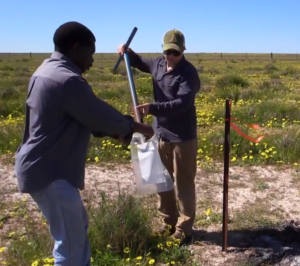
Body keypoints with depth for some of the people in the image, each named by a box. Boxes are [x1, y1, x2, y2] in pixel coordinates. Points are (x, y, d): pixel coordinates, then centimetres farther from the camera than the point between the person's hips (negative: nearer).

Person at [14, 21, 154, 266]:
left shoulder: (46, 71, 11)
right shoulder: (68, 81, -23)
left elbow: (86, 118, 17)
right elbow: (103, 116, -14)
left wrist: (118, 132, 14)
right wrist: (138, 127, 4)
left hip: (44, 168, 11)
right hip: (50, 173, -11)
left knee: (78, 226, 23)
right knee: (70, 243, 1)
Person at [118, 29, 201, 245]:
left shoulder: (189, 73, -17)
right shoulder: (158, 64, 5)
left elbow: (181, 104, -28)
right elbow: (140, 63, 28)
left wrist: (152, 108, -38)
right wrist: (128, 53, 7)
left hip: (183, 137, -7)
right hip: (161, 133, 7)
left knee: (184, 184, 3)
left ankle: (184, 229, 15)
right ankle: (169, 223, 32)